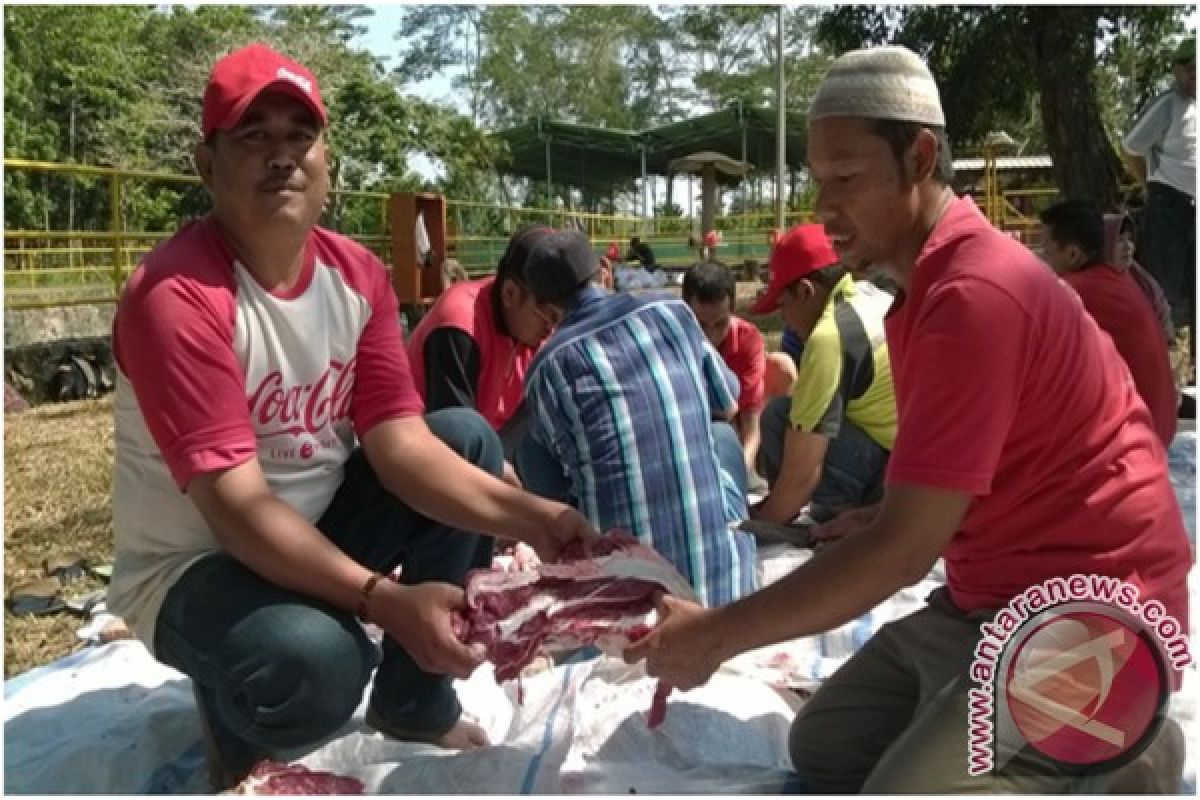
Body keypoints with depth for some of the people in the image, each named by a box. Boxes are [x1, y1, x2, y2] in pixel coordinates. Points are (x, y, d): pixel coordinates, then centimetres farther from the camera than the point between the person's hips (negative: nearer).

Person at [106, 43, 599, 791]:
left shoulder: (358, 275, -5)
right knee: (313, 661, -37)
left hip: (319, 524, 7)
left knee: (469, 436, -7)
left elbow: (400, 442, -11)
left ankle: (416, 699, 6)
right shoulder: (176, 296, -25)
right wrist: (383, 600, -40)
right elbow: (234, 505, -30)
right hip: (193, 564, -7)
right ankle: (238, 721, 5)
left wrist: (529, 516, -26)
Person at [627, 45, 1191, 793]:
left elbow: (906, 548, -25)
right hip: (992, 595, 10)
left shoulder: (975, 291, -23)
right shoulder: (940, 276, 11)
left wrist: (716, 633, -19)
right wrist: (873, 519, 4)